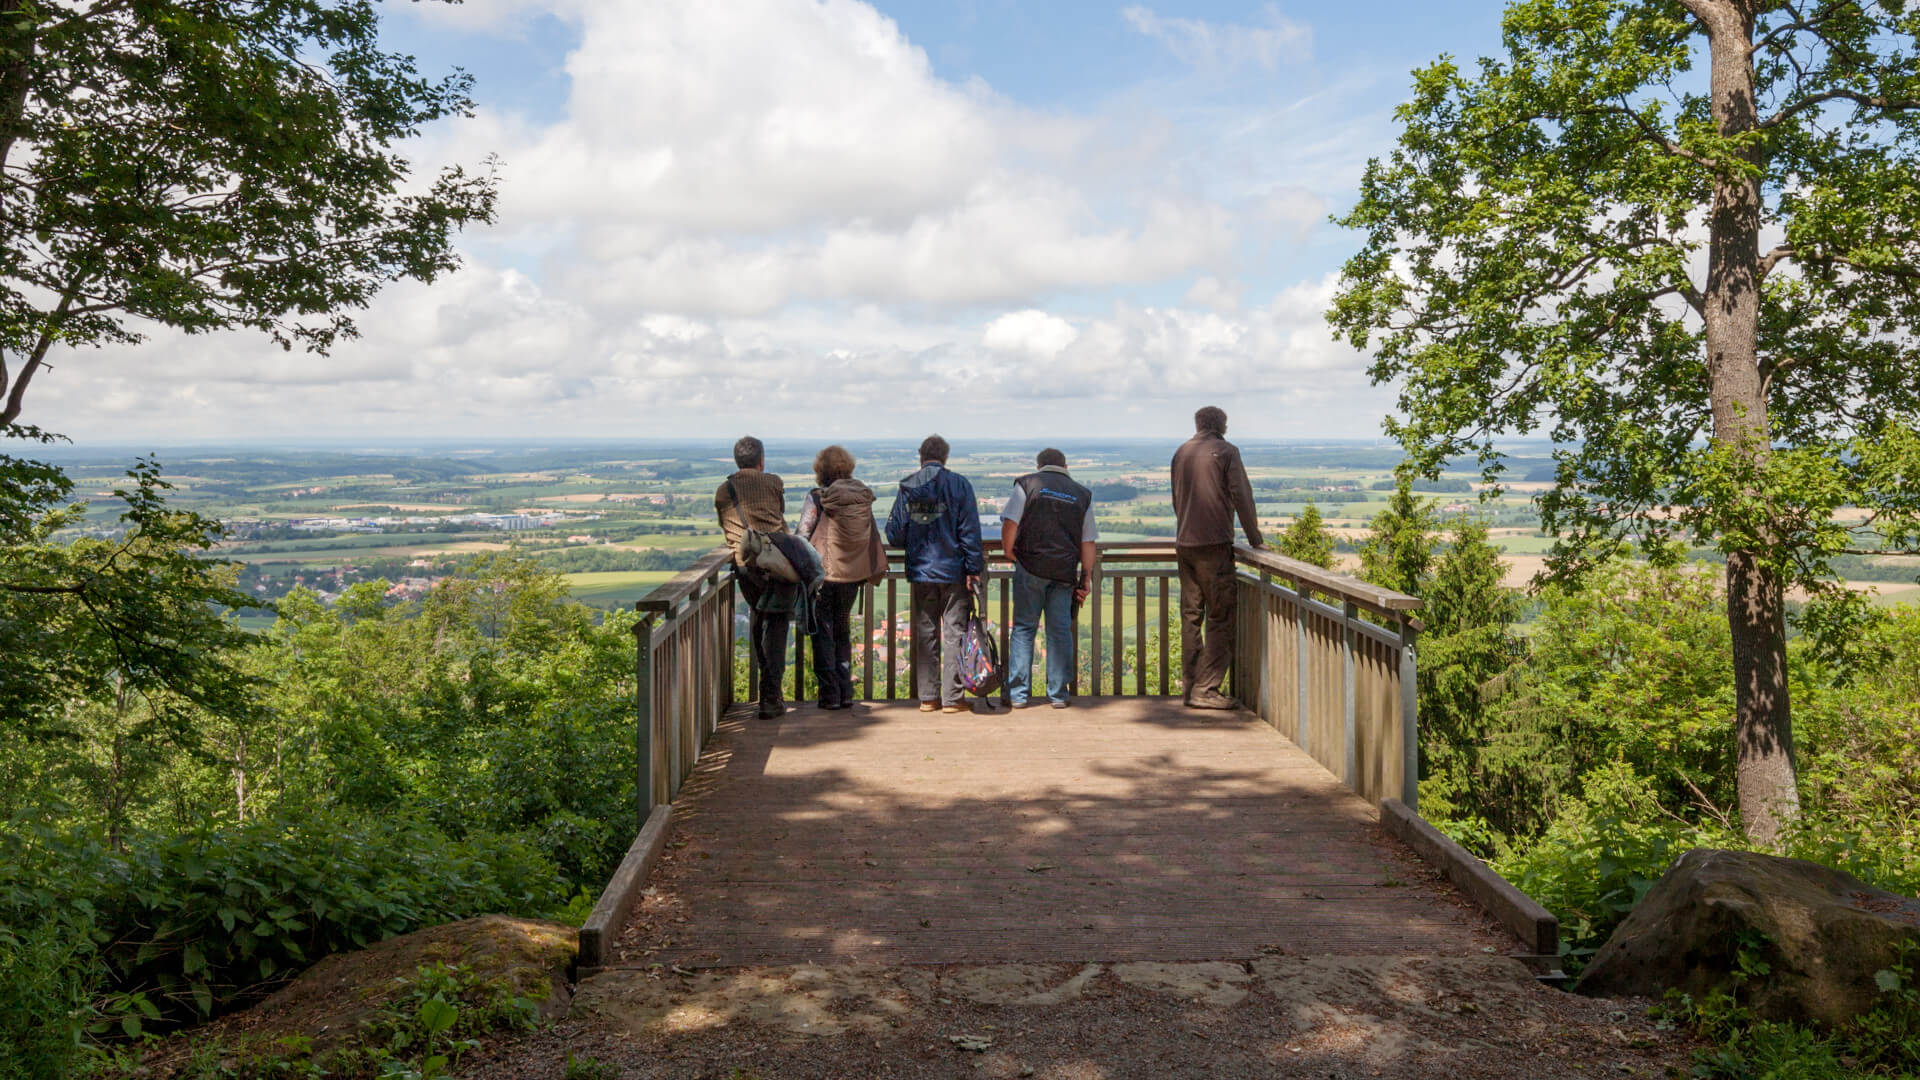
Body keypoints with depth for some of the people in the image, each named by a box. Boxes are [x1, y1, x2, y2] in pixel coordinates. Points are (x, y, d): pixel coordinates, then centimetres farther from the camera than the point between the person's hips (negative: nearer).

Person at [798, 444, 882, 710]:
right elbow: (873, 536, 9)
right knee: (843, 632, 16)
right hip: (853, 574, 5)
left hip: (824, 573, -4)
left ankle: (830, 694, 3)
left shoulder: (818, 497, -11)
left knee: (823, 633, 5)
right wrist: (875, 569, 19)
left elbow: (803, 535, -9)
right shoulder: (863, 497, 2)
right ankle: (846, 692, 14)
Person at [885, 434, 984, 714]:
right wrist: (974, 569, -5)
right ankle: (953, 698, 4)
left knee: (925, 634, 10)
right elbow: (970, 531, -9)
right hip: (953, 570, -2)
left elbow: (894, 534, 2)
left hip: (920, 572, 2)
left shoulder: (907, 487, 1)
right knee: (954, 633, 4)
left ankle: (928, 696, 13)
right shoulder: (959, 484, -6)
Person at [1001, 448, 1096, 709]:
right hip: (1065, 572, 2)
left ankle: (1018, 694, 3)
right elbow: (1088, 541, 11)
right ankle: (1058, 694, 8)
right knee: (1060, 631, 7)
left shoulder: (1026, 484, 5)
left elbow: (1010, 524, -5)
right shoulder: (1082, 495, 13)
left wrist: (1009, 553, 7)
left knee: (1023, 628, 4)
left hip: (1030, 567, -2)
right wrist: (1086, 577, 13)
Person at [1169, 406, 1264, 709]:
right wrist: (1255, 539, 0)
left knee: (1191, 615, 11)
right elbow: (1241, 496, -6)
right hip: (1214, 544, -6)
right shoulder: (1226, 451, -3)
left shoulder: (1181, 452, 14)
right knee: (1219, 617, -3)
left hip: (1184, 545, 6)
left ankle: (1190, 684, 13)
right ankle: (1206, 688, -7)